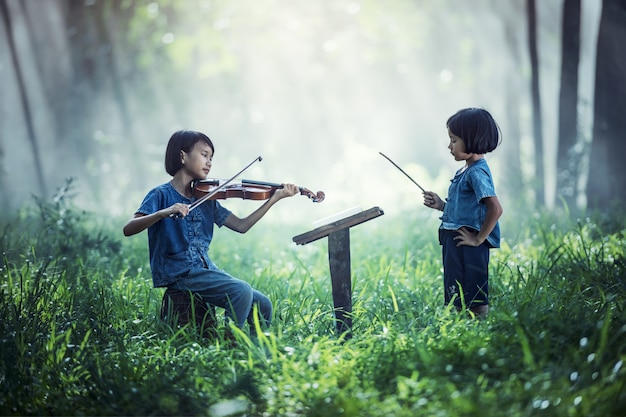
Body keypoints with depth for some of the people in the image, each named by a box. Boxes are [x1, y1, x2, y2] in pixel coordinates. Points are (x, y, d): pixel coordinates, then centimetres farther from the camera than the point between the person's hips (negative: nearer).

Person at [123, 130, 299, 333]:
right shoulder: (162, 195, -5)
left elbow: (241, 225, 9)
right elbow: (128, 229, -17)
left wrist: (275, 198, 3)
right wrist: (163, 213, -34)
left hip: (205, 270, 7)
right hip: (178, 274, -7)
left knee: (262, 305, -5)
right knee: (241, 291, -25)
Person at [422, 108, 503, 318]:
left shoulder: (477, 172, -15)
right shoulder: (464, 172, 15)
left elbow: (495, 209, -26)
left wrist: (479, 239, -20)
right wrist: (441, 205, 10)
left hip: (467, 247, -11)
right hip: (454, 245, 11)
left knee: (473, 304, -6)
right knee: (457, 300, 15)